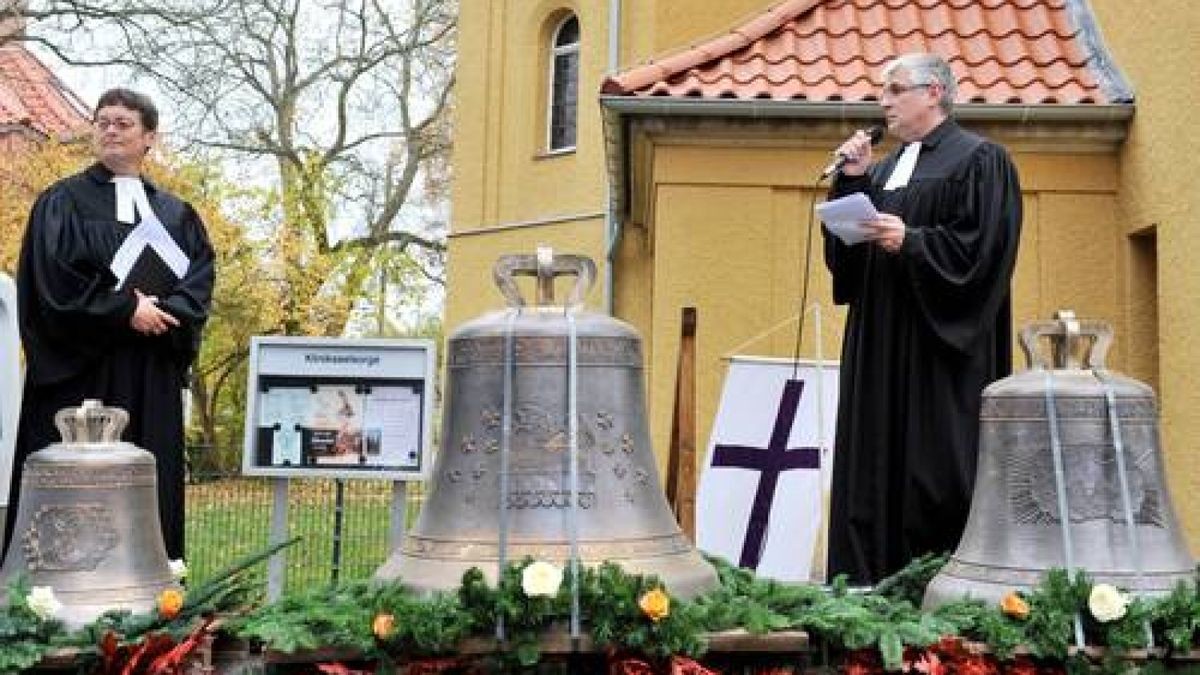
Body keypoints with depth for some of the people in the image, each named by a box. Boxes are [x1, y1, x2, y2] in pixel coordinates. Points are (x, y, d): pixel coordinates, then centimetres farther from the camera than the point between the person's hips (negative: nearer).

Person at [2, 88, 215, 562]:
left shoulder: (176, 214, 16)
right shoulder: (63, 201, 6)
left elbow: (199, 279, 5)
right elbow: (53, 273, -7)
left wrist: (161, 314, -13)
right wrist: (125, 310, -13)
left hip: (154, 375, 3)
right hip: (81, 370, -3)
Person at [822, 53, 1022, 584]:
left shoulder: (979, 159, -1)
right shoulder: (883, 168, 20)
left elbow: (982, 247, -12)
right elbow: (843, 249, 14)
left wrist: (910, 241, -20)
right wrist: (851, 181, 3)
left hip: (939, 345, -7)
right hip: (879, 344, 7)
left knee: (935, 468, -5)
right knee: (875, 466, 5)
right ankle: (873, 584, 11)